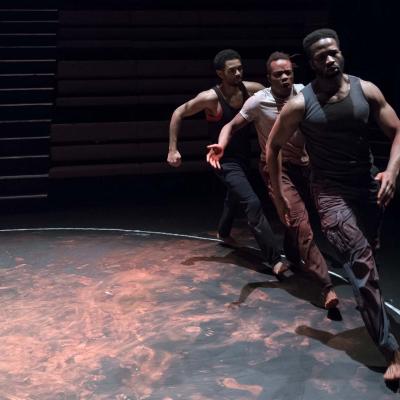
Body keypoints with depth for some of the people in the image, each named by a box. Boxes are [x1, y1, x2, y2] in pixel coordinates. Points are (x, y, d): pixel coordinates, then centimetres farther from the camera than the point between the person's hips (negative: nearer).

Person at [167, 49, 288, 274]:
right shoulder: (210, 98, -23)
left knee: (235, 197, 30)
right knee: (253, 203, -22)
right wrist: (173, 149, -15)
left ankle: (224, 232, 59)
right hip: (226, 161, -7)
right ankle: (276, 258, -23)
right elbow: (179, 114, -12)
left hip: (245, 157, 7)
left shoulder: (251, 89, -12)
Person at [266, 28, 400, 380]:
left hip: (369, 186, 4)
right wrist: (279, 194, 1)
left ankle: (368, 302, 51)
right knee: (360, 260, -17)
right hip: (331, 191, -4)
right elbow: (273, 146, 1)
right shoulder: (300, 104, -12)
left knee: (368, 254, 20)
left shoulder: (366, 90, -5)